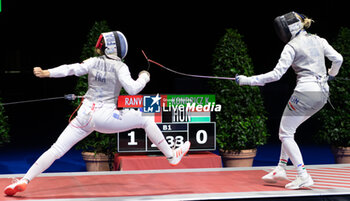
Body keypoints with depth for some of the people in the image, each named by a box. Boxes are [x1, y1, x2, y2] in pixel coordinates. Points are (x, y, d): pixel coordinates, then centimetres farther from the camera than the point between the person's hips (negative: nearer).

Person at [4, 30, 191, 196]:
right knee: (146, 120, 12)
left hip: (85, 115, 3)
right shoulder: (119, 67, -5)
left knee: (55, 151, 2)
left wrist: (44, 73, -8)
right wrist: (144, 77, 0)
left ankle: (24, 181, -10)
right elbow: (132, 89, -18)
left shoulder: (94, 62, 5)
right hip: (105, 117, -3)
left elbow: (70, 69, -6)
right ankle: (172, 156, 16)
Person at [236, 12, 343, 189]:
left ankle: (304, 177, -7)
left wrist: (247, 80, -9)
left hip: (305, 92, -8)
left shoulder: (291, 47, -7)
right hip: (323, 93, 8)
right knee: (287, 130, 22)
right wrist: (331, 74, 30)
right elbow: (338, 59, 8)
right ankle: (280, 169, 23)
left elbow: (276, 74, -13)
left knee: (285, 134, 2)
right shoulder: (318, 40, 11)